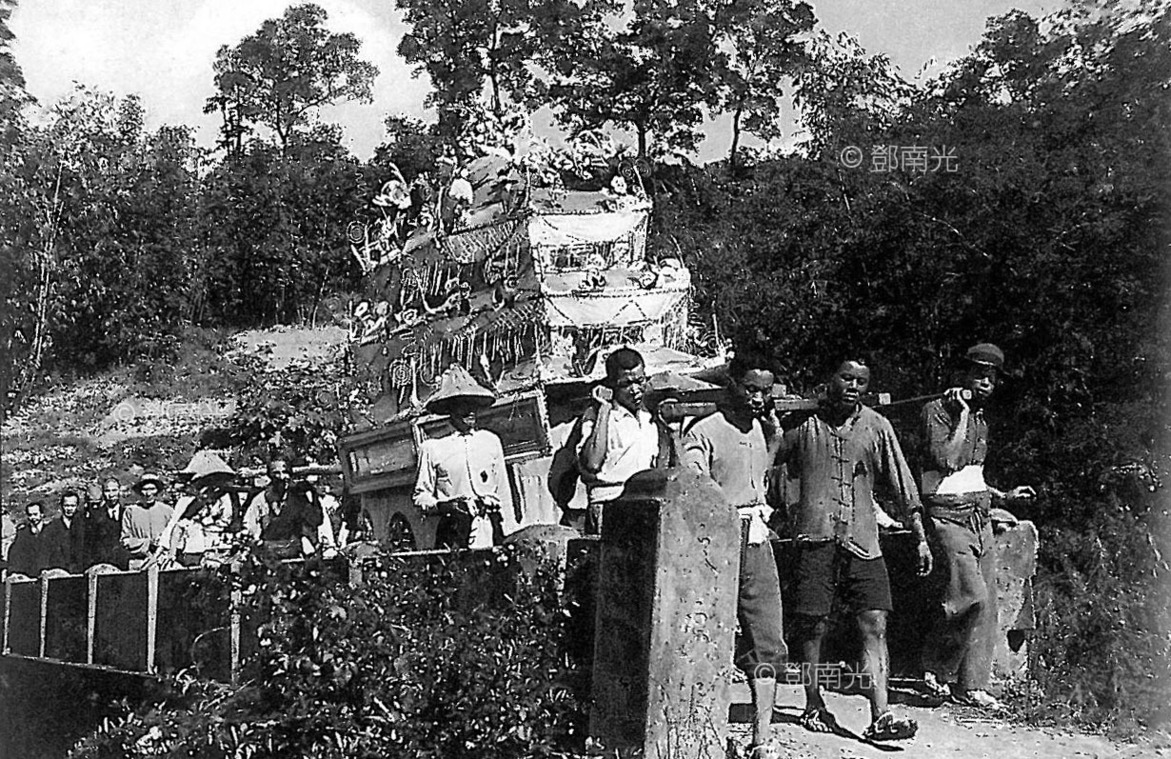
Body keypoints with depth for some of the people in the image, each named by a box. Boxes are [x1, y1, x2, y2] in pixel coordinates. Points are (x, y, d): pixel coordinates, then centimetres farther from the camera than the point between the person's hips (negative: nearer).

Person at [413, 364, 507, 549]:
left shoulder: (491, 441, 16)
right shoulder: (432, 448, 7)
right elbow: (421, 496, 9)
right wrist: (443, 506, -12)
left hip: (489, 527, 2)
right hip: (452, 531, -2)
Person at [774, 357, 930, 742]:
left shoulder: (877, 427, 9)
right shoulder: (803, 424, 5)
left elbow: (903, 485, 10)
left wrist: (921, 538, 7)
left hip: (863, 541, 2)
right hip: (814, 537, -1)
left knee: (875, 625, -7)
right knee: (812, 626, 2)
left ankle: (880, 717, -9)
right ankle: (813, 706, 19)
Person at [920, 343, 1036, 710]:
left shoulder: (980, 419, 18)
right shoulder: (937, 411, -7)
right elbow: (946, 461, -22)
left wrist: (1001, 495, 23)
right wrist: (963, 415, -16)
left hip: (979, 517, 8)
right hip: (948, 517, -8)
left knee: (987, 605, 3)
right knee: (974, 597, -16)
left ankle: (972, 685, 8)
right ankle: (935, 666, 2)